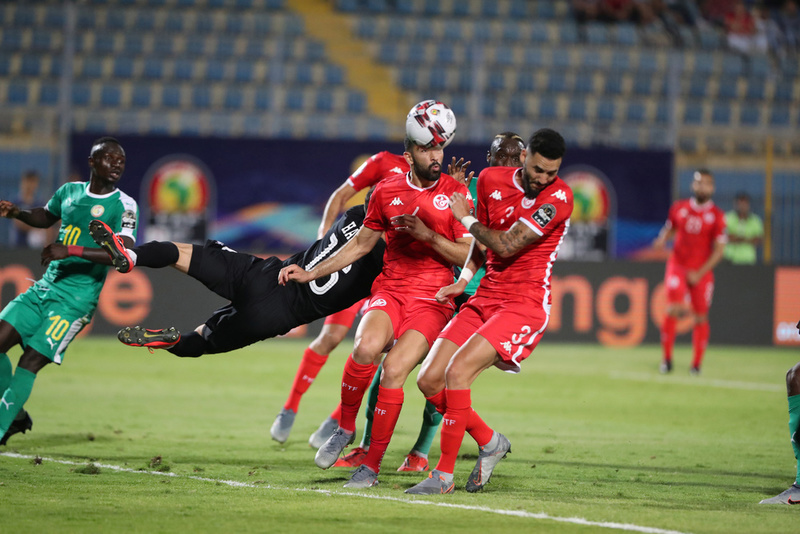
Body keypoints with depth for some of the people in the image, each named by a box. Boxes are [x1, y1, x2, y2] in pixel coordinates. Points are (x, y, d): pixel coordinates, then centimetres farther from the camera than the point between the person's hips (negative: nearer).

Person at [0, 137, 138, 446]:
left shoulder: (123, 206, -9)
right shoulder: (69, 192, 10)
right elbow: (46, 217, 31)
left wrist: (72, 251, -30)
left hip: (77, 298, -6)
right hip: (46, 285, 6)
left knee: (30, 361, -14)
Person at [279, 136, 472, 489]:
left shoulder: (456, 193, -1)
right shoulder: (387, 191, 8)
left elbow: (469, 257, -3)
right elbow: (362, 243, 20)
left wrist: (429, 235, -17)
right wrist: (311, 274, 16)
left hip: (432, 300, -2)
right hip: (389, 291, 2)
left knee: (394, 368, -23)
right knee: (367, 346, -30)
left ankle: (372, 466, -11)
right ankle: (345, 428, -6)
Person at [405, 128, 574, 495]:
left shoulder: (558, 197, -14)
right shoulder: (491, 180, 5)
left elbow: (506, 246, -16)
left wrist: (465, 218, -3)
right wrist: (464, 279, 7)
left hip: (524, 304, -7)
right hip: (484, 298, 7)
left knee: (457, 372, -22)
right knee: (429, 380, -2)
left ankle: (444, 474, -13)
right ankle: (489, 442, 18)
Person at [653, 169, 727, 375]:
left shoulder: (716, 216, -4)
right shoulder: (679, 208, 4)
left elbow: (719, 249, -5)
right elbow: (669, 228, 20)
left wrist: (700, 273, -11)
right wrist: (662, 240, -5)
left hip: (702, 271, 0)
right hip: (678, 265, 0)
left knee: (701, 316, 4)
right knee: (673, 308, -17)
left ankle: (697, 363, 17)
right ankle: (667, 357, -6)